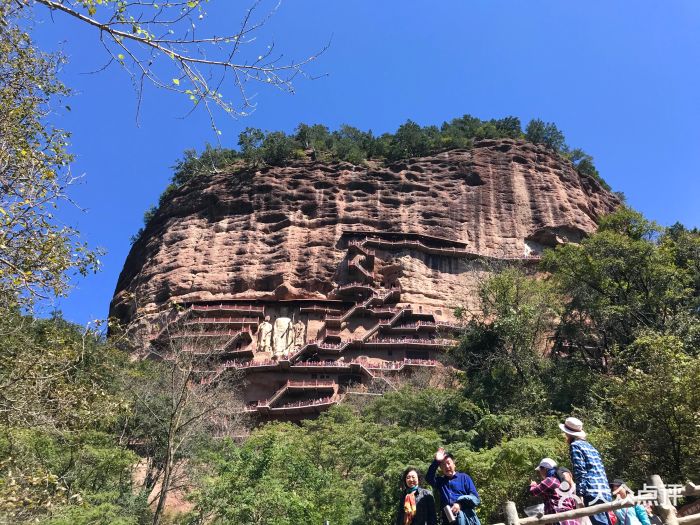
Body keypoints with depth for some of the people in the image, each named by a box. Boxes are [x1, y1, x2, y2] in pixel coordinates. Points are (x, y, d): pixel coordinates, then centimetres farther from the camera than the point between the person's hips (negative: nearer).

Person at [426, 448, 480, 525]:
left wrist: (461, 504, -10)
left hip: (467, 518, -2)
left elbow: (475, 498, 5)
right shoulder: (440, 481, 21)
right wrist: (436, 461, -9)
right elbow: (429, 477, -1)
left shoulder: (464, 477, 13)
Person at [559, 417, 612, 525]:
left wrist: (580, 493, -13)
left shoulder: (575, 445, 0)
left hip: (593, 493, -9)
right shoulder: (589, 446, 25)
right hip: (605, 492, 9)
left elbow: (580, 471, -10)